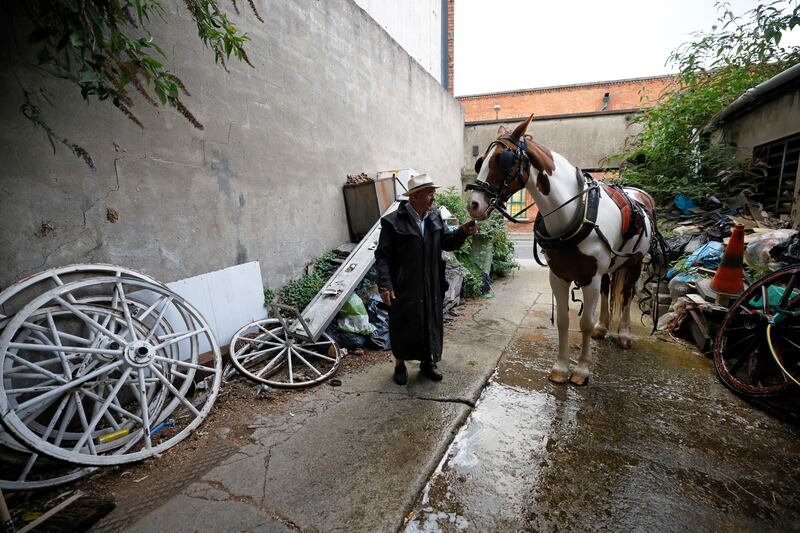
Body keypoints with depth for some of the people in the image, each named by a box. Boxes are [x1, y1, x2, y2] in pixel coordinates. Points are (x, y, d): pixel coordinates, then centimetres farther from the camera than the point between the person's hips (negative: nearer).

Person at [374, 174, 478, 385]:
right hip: (403, 288, -5)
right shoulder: (393, 222, -13)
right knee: (403, 326, 10)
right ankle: (400, 364, 33)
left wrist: (463, 232, -10)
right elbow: (382, 256, -13)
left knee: (431, 324, 16)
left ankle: (427, 362, 37)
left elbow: (447, 243, 10)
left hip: (431, 286, 5)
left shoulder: (435, 217, 4)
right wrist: (385, 285, -21)